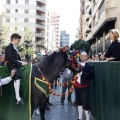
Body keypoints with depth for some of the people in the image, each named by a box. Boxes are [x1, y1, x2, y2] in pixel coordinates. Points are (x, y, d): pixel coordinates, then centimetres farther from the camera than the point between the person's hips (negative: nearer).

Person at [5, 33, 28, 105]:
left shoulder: (15, 48, 18)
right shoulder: (9, 47, -10)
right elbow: (11, 59, -21)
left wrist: (22, 62, 3)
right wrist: (21, 63, -23)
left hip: (16, 65, 10)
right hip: (11, 65, -10)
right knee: (18, 76, -32)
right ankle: (18, 98, -36)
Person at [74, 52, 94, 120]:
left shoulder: (90, 66, -6)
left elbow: (91, 76, -18)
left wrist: (82, 73, -26)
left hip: (85, 87, -6)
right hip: (77, 86, 6)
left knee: (85, 104, -9)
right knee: (79, 102, 16)